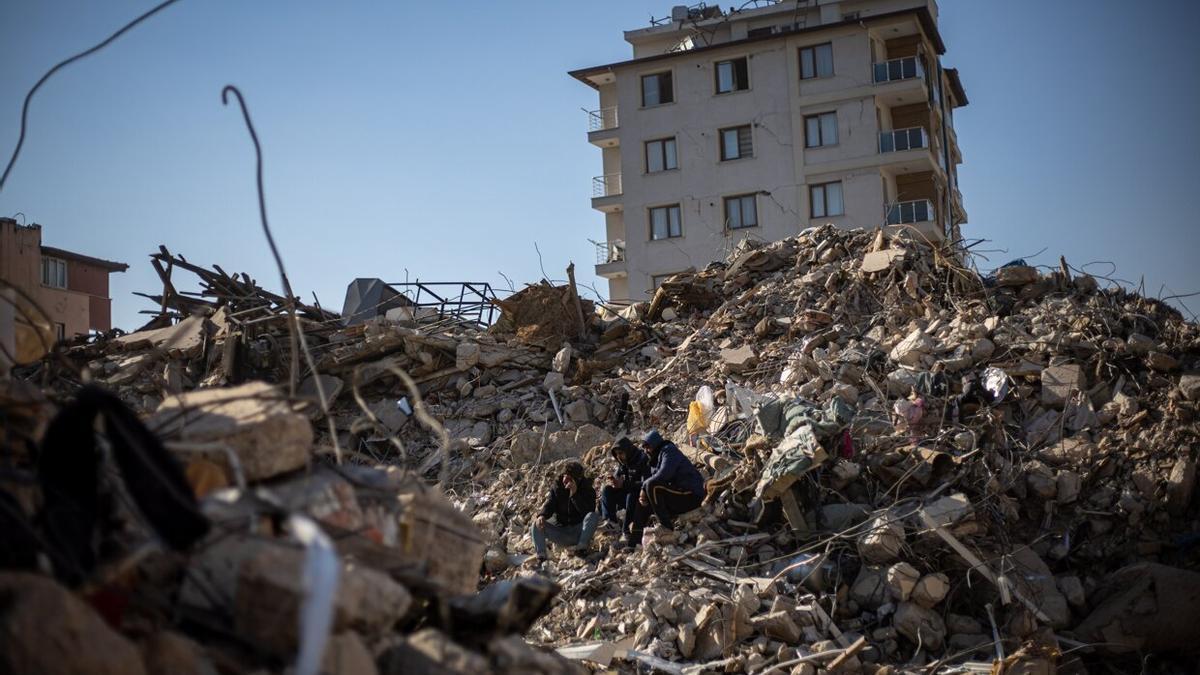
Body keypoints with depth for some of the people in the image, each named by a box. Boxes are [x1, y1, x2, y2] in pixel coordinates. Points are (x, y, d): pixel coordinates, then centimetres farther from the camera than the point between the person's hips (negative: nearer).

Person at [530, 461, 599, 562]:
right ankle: (541, 555, -37)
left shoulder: (588, 490, -4)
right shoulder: (557, 488, 4)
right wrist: (542, 515, -31)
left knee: (594, 516, -29)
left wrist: (575, 495, -28)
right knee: (537, 524, -19)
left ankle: (582, 546, -35)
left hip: (578, 532, -3)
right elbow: (549, 505, -8)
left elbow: (589, 511, -20)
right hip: (560, 529, 3)